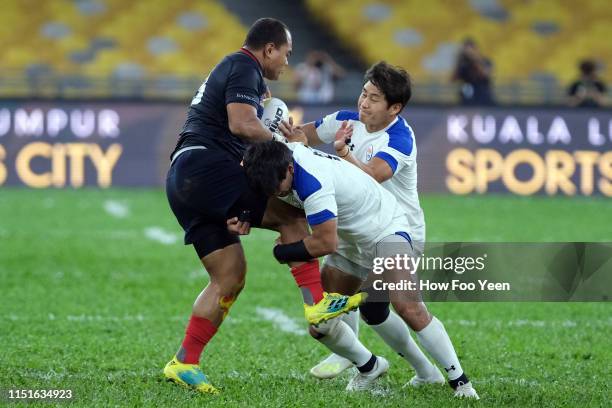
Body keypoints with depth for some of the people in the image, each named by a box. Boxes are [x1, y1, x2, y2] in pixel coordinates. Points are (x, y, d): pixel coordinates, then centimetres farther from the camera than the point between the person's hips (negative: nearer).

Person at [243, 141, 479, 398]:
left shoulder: (312, 181, -36)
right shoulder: (280, 157, -12)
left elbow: (326, 243, -32)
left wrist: (283, 253, -17)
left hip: (386, 230, -8)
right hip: (349, 243, 8)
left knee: (408, 308, -26)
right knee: (319, 325, 0)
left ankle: (460, 382, -15)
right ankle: (369, 367, 26)